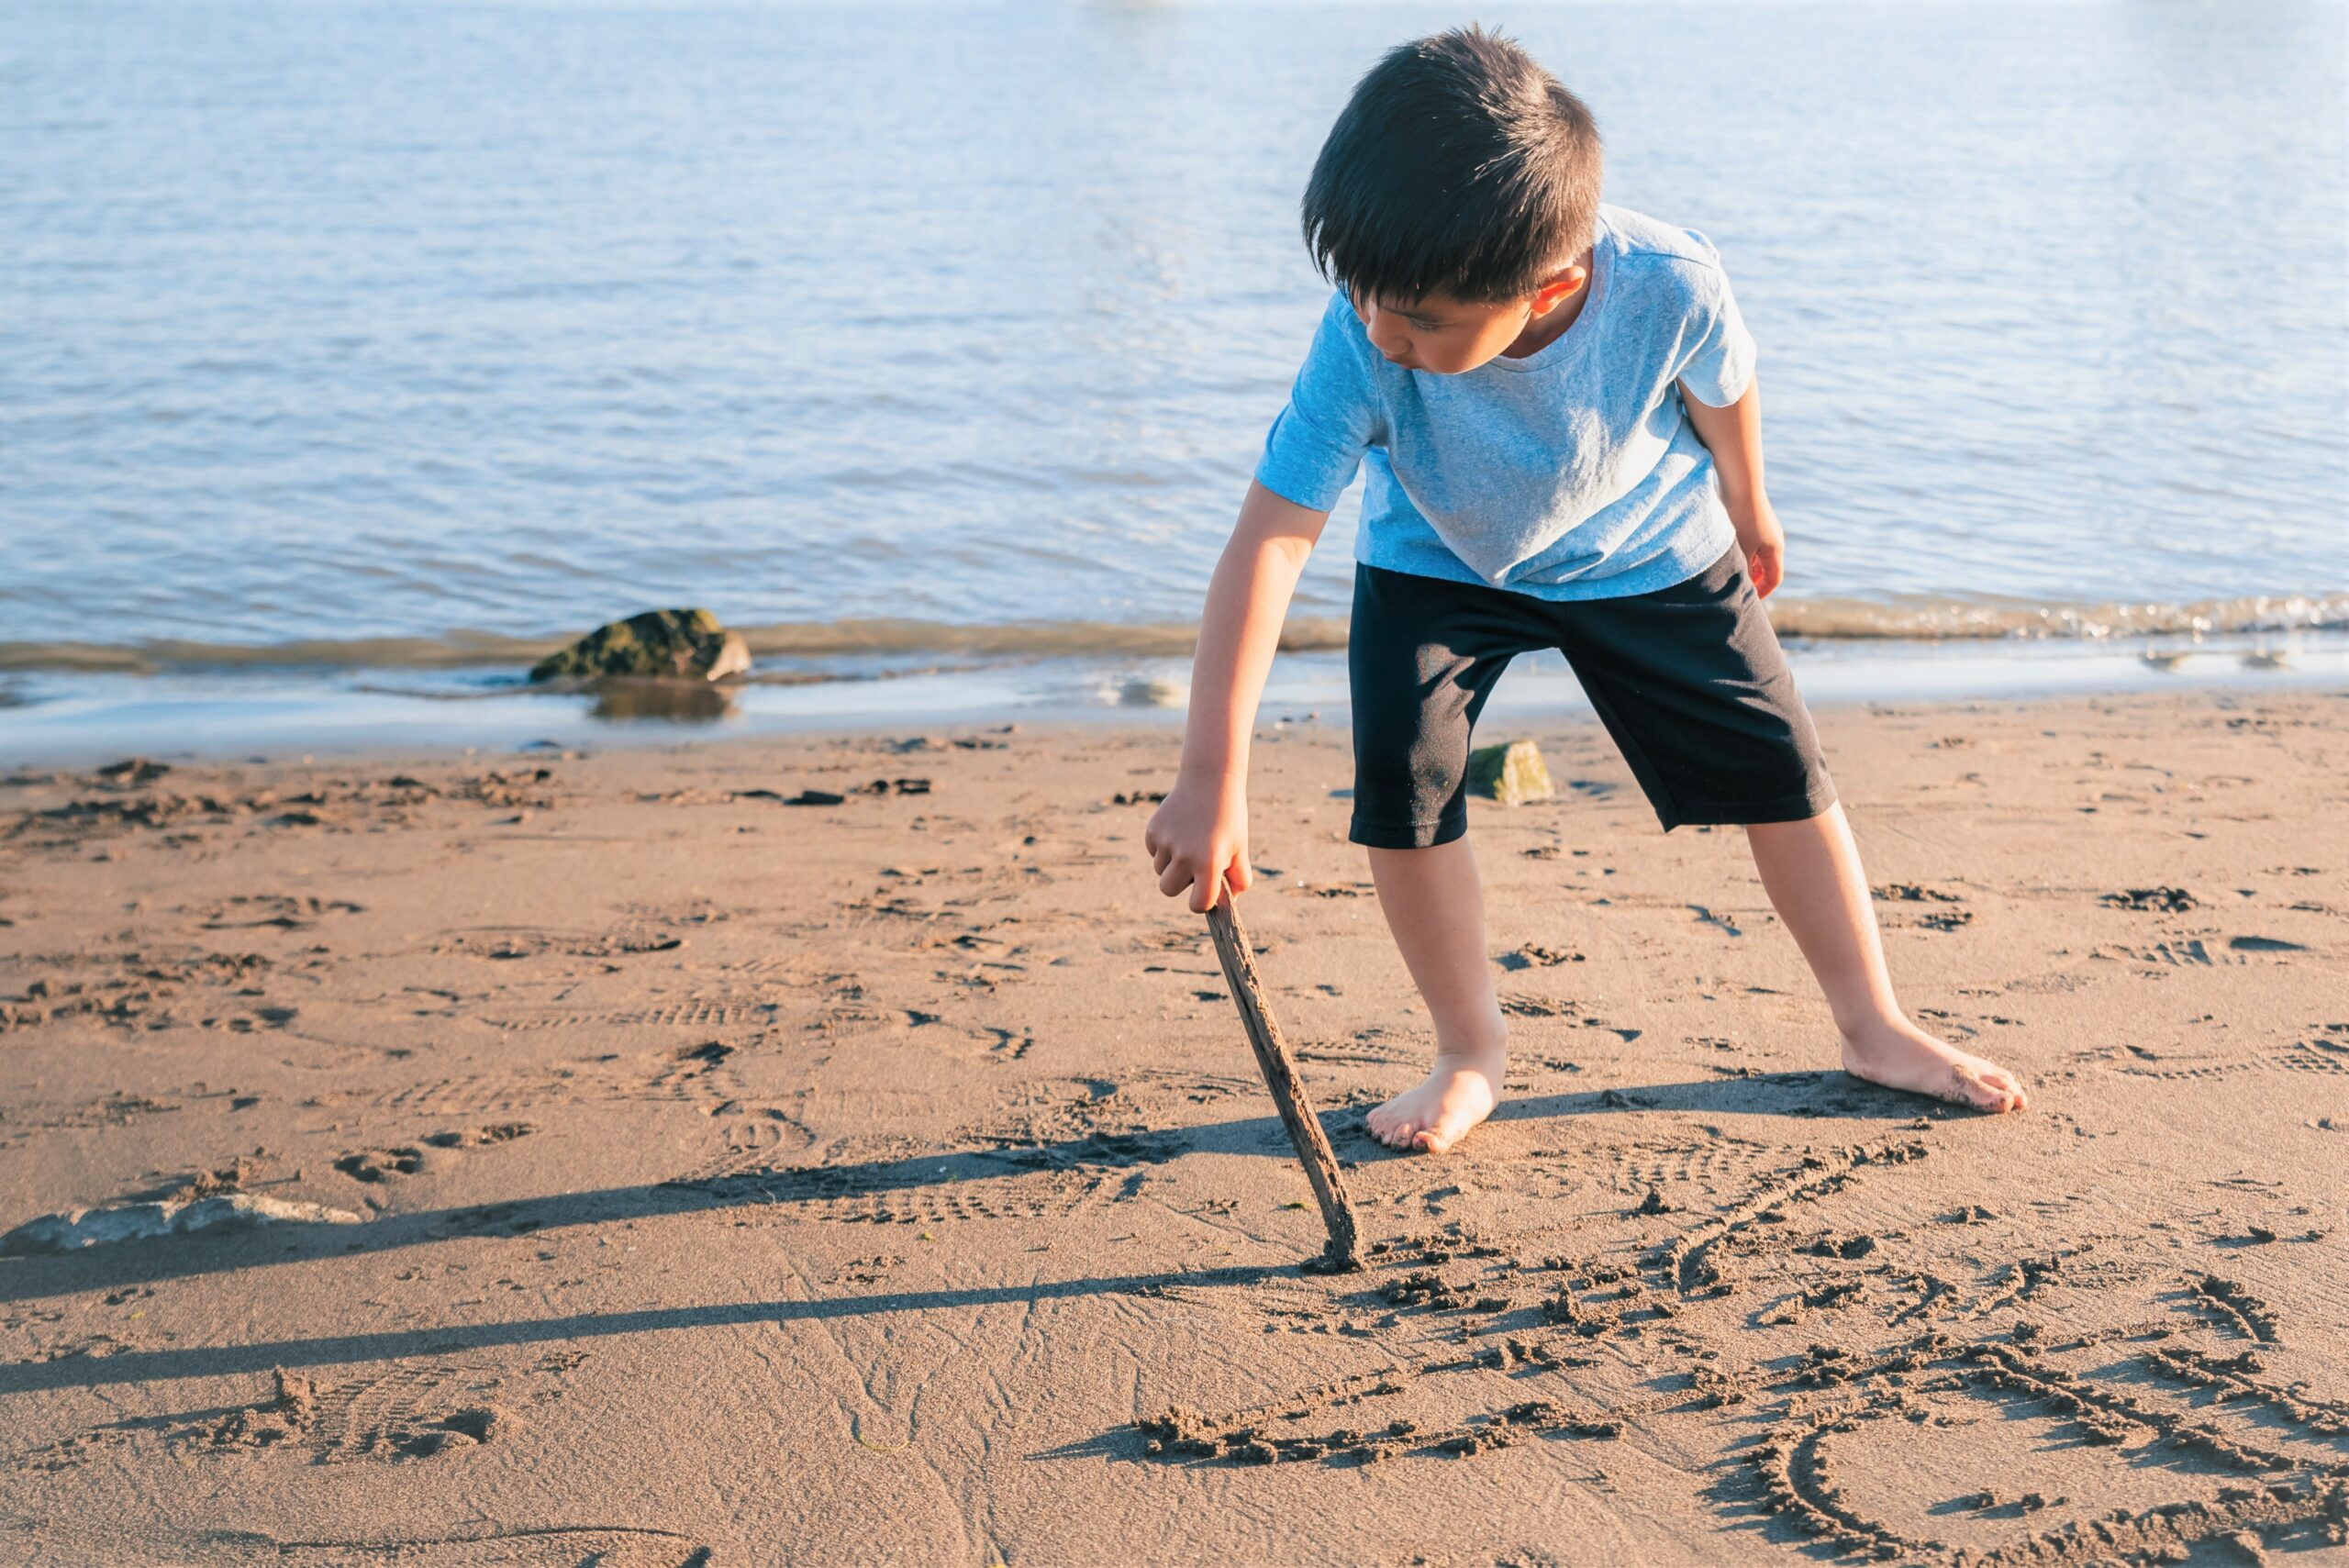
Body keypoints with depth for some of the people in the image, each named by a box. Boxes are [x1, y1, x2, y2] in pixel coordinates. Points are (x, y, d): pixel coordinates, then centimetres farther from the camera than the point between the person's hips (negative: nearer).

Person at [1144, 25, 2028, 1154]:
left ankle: (1873, 1027, 22)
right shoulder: (1365, 339, -39)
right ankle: (1472, 1049, 4)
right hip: (1435, 561, 0)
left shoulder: (1672, 287, -37)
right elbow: (1270, 538, -38)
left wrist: (1746, 510, 10)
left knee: (1775, 764, 2)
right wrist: (1211, 778, -42)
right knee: (1401, 774, -17)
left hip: (1649, 551, 1)